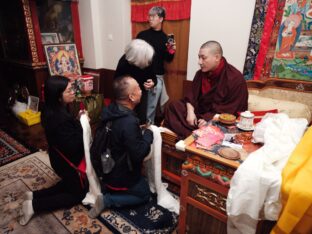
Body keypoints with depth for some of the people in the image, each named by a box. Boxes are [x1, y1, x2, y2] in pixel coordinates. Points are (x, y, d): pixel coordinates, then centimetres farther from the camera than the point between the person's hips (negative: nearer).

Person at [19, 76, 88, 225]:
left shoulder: (51, 110, -4)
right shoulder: (60, 118, -34)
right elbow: (72, 147, -30)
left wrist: (78, 122, -7)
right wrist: (82, 125, -23)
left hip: (60, 159, 9)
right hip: (68, 162, -9)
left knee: (69, 184, 31)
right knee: (79, 193, 15)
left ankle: (34, 195, 24)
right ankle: (34, 205, 10)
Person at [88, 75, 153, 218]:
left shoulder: (111, 110, -7)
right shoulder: (129, 123, -36)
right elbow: (139, 154, -29)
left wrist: (140, 131, 0)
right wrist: (148, 134, -15)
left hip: (108, 167, 8)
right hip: (120, 176, -8)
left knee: (142, 180, 31)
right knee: (144, 195, 17)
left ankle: (106, 188, 17)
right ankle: (107, 200, 3)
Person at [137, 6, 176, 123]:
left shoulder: (165, 38, 4)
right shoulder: (142, 35, 4)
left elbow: (168, 59, 9)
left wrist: (171, 51, -12)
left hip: (157, 76, 0)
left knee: (152, 106, 5)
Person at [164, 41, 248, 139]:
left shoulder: (235, 78, -16)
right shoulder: (201, 73, 3)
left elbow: (233, 110, -18)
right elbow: (191, 95, 6)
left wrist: (211, 120, -26)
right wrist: (190, 111, -13)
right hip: (200, 112, 6)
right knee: (173, 106, -8)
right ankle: (190, 137, -15)